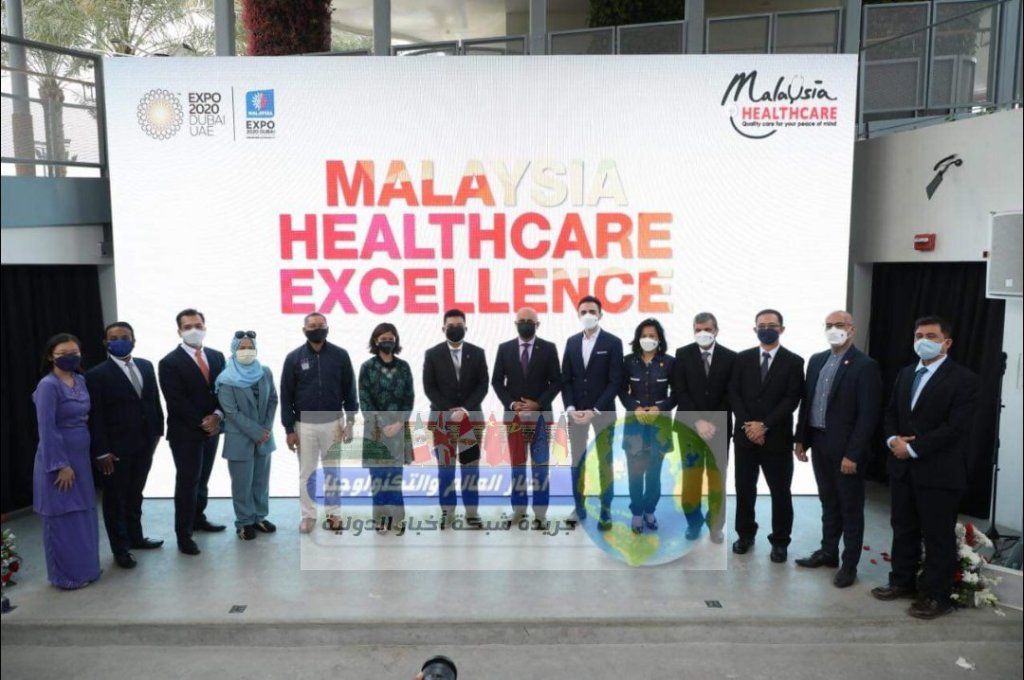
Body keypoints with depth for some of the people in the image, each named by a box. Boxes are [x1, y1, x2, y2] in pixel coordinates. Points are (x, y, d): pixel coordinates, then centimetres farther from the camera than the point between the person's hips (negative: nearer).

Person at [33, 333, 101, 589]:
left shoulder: (80, 380, 6)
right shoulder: (48, 385, -16)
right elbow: (47, 429, -18)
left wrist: (77, 461, 9)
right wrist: (60, 465, -17)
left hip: (81, 457, 7)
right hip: (58, 459, -7)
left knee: (83, 516, 16)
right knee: (63, 519, 5)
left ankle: (84, 568, 29)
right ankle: (66, 575, 17)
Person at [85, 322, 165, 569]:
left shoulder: (146, 366, 7)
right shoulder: (97, 375, -11)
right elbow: (95, 416, -13)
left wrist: (157, 431, 7)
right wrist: (101, 451, -15)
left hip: (143, 445, 5)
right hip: (115, 449, -5)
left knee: (135, 495, 20)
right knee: (115, 499, 8)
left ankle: (135, 537, 35)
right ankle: (120, 549, 20)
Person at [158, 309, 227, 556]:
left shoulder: (216, 357, 8)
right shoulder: (169, 362, -10)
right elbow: (176, 402, -15)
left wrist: (217, 415, -11)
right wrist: (201, 423, -16)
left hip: (211, 428, 5)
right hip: (185, 432, -5)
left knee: (202, 479, 16)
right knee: (187, 482, 0)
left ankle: (198, 519, 32)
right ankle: (183, 533, 9)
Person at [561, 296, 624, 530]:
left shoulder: (613, 343, -4)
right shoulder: (572, 342, 8)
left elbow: (615, 382, -9)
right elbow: (566, 380, 7)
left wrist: (595, 411, -15)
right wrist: (571, 409, -6)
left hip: (602, 413, -3)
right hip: (576, 412, 3)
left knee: (604, 462, 4)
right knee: (577, 461, 8)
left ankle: (605, 511, 12)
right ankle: (579, 508, 17)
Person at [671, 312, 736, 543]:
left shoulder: (730, 357, 0)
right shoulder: (682, 355, -1)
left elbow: (730, 395, -2)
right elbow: (679, 392, -6)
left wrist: (714, 423, -12)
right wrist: (697, 421, -14)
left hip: (719, 426, 0)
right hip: (689, 425, 0)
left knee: (717, 476, 6)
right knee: (691, 476, 4)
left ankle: (715, 523, 21)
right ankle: (694, 520, 21)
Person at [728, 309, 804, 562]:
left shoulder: (793, 361, -1)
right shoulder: (742, 358, 7)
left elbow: (791, 400, -9)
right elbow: (734, 394, 1)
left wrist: (764, 426, -16)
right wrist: (748, 425, -12)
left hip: (777, 437, -2)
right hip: (745, 435, 2)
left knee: (780, 492, 5)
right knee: (744, 489, 10)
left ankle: (780, 541, 19)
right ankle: (745, 534, 26)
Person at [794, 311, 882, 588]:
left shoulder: (865, 366, -13)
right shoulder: (816, 360, 8)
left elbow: (868, 415, -16)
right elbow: (806, 402, 12)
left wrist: (852, 454, -18)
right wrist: (801, 439, 9)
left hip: (846, 450, -6)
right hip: (819, 445, 6)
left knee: (850, 508, 7)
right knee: (828, 503, 19)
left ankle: (849, 564, 19)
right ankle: (828, 551, 32)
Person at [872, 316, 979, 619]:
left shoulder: (964, 379, -10)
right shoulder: (905, 374, 13)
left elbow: (955, 427, -18)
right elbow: (891, 413, 15)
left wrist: (913, 448, -18)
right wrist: (893, 439, -6)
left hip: (939, 472, -7)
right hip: (902, 467, 7)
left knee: (938, 536, 4)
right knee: (903, 529, 17)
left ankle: (937, 595, 17)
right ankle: (902, 581, 31)